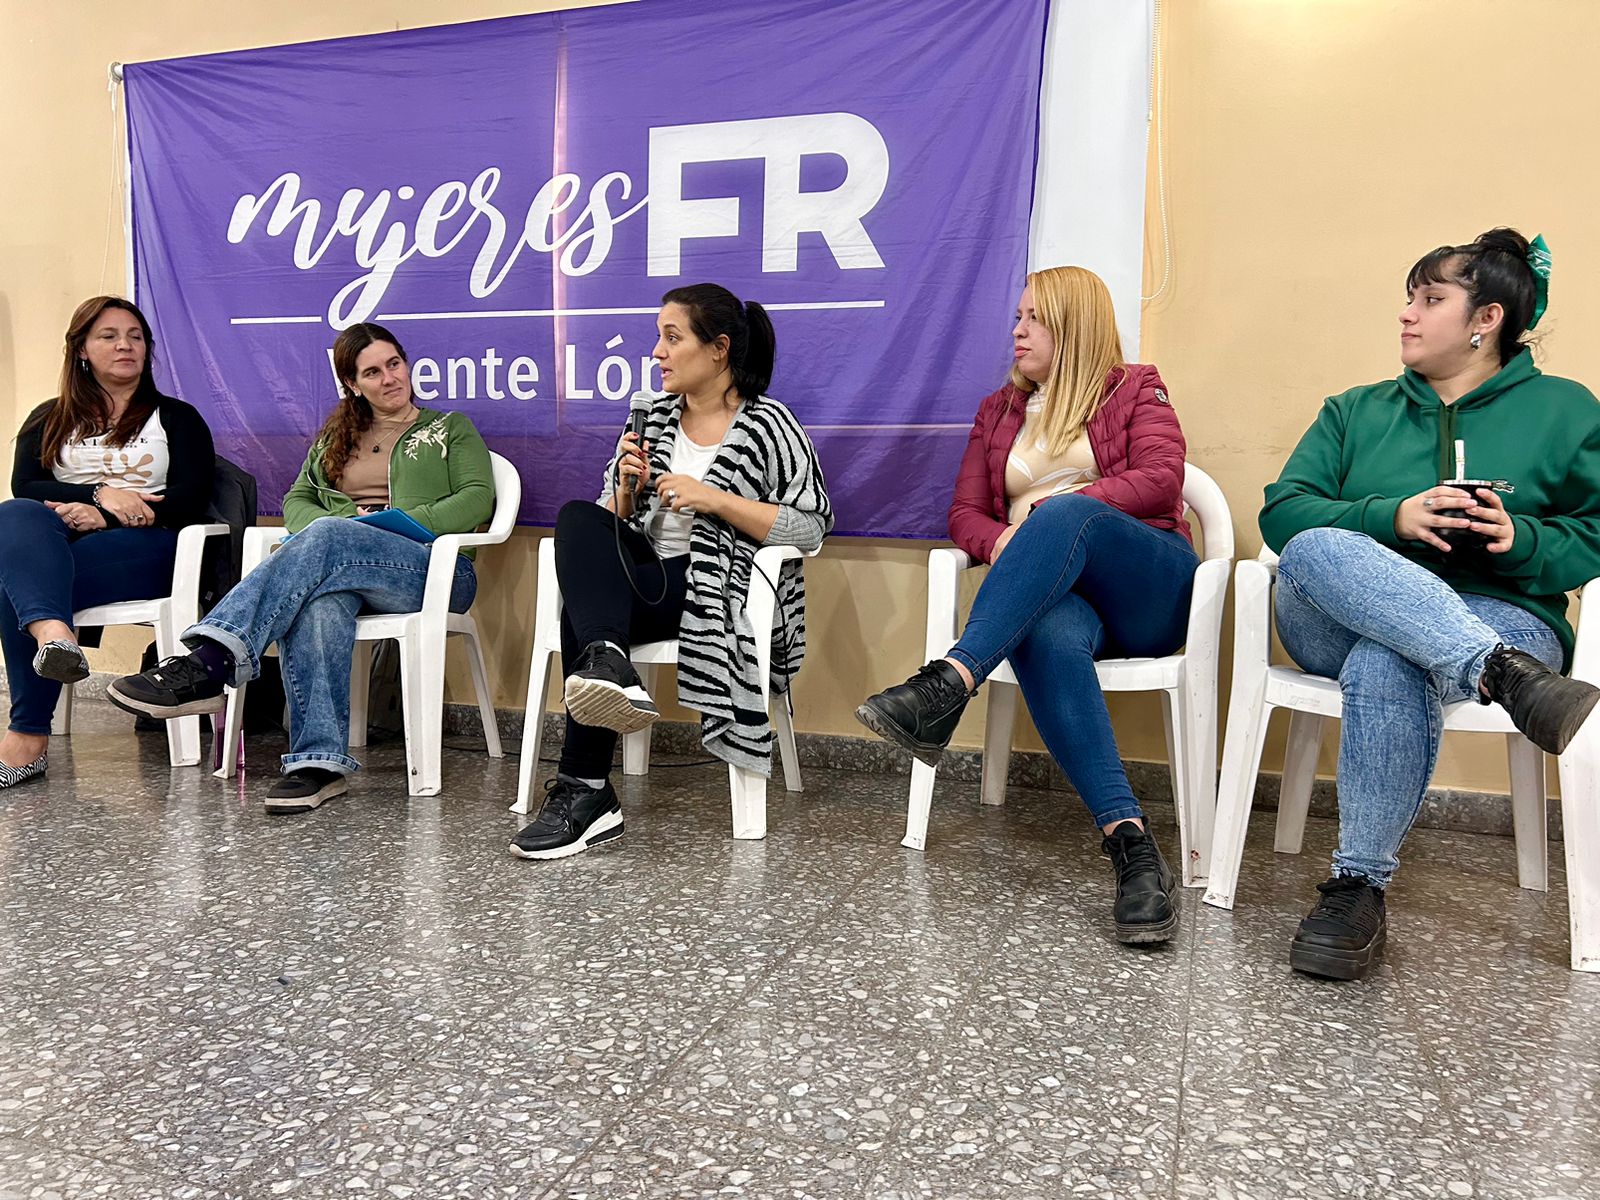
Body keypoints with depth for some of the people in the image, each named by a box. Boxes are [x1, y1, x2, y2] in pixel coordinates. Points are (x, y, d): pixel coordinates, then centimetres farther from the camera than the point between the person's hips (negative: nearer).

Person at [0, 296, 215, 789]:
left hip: (144, 544, -3)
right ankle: (53, 634, -59)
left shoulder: (176, 417, 16)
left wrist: (103, 516, -12)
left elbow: (192, 498, 1)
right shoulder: (49, 419, 24)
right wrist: (99, 494, -12)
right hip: (61, 539, 3)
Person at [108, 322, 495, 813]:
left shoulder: (451, 429, 18)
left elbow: (478, 498, 2)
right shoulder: (335, 437, 30)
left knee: (327, 534, -36)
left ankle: (207, 663, -46)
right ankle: (319, 761, -43)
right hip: (340, 565, 3)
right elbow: (297, 500, 19)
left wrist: (402, 521, -10)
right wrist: (322, 534, -5)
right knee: (317, 601, -38)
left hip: (433, 566, -3)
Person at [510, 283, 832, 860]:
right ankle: (608, 662, -44)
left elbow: (812, 527, -9)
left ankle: (584, 790, -26)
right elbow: (614, 521, 20)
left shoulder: (768, 425, 0)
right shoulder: (652, 415, 17)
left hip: (715, 591, -5)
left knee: (579, 608, -28)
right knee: (576, 517, -24)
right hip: (642, 572, 6)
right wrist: (628, 486, -3)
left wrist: (714, 498, -14)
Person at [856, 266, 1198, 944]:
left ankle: (947, 685, -50)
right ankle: (1131, 844, -47)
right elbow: (965, 512, 15)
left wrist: (1060, 507, -13)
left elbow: (1162, 480, -3)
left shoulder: (1135, 390, 15)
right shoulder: (999, 411, 25)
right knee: (1048, 638, -37)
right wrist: (1002, 542, -9)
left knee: (1065, 516, -36)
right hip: (1053, 590, 2)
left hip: (1145, 587, -2)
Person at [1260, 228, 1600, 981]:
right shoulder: (1355, 412, 21)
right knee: (1315, 551, -34)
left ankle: (1357, 891, -29)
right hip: (1338, 621, 3)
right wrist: (1392, 519, -12)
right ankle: (1512, 683, -46)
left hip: (1504, 615, -2)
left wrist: (1522, 540, -13)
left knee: (1385, 667, -38)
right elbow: (1282, 512, 4)